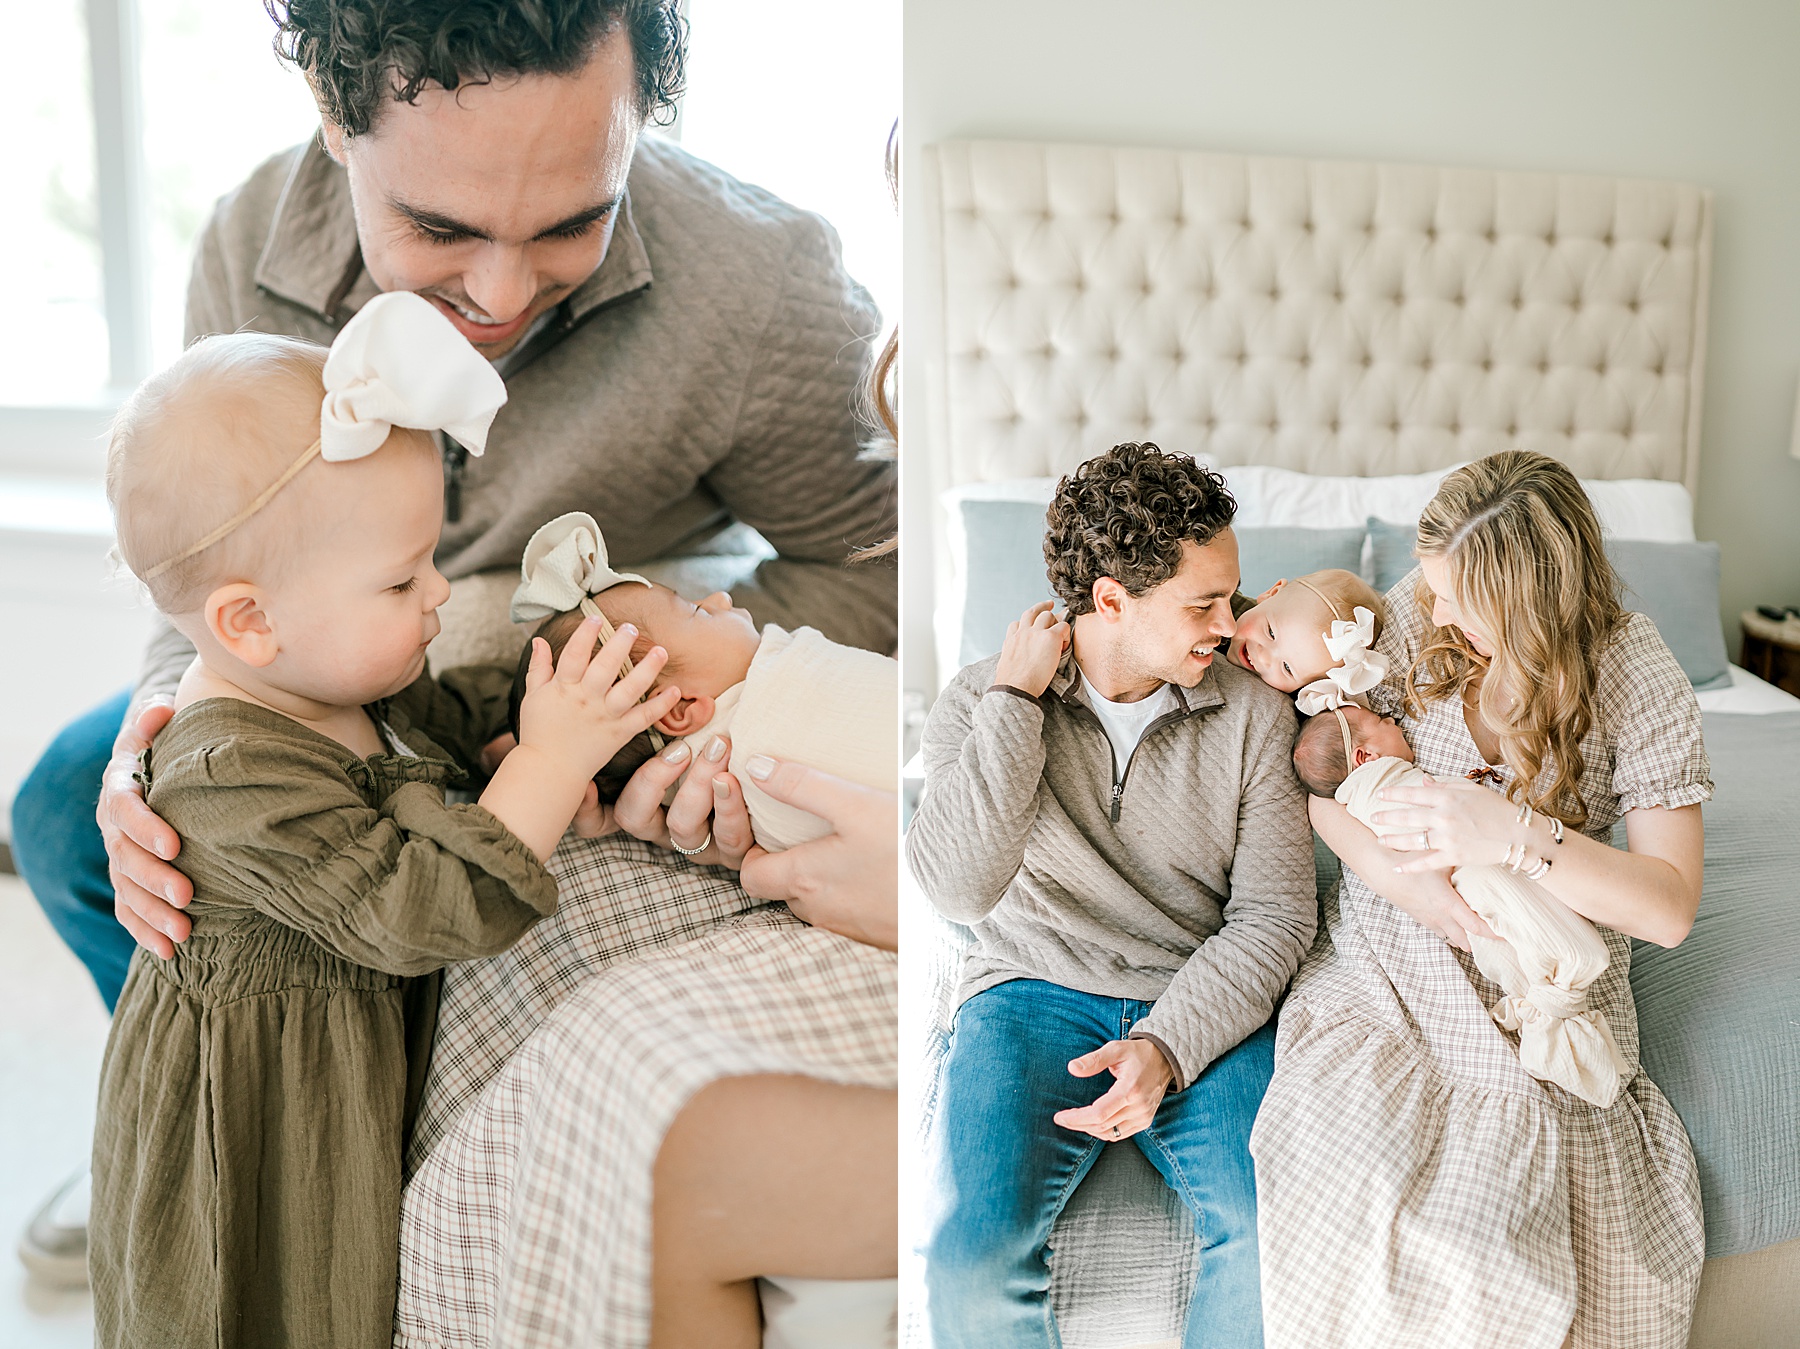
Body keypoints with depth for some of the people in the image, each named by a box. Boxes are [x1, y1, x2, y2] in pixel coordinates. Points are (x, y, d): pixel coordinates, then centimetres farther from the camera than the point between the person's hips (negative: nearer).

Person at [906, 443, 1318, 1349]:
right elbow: (957, 890, -17)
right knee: (971, 1255, -26)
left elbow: (1274, 913, -1)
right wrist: (1016, 697, -16)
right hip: (1032, 994, -1)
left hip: (1202, 1010, 2)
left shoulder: (1253, 713, 2)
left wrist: (1168, 1048, -16)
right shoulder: (981, 704, -2)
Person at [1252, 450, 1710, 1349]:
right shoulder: (1417, 611, -6)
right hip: (1388, 947, 2)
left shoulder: (1637, 676, -12)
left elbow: (1670, 909, -16)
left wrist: (1517, 831, -30)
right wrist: (1393, 868, -21)